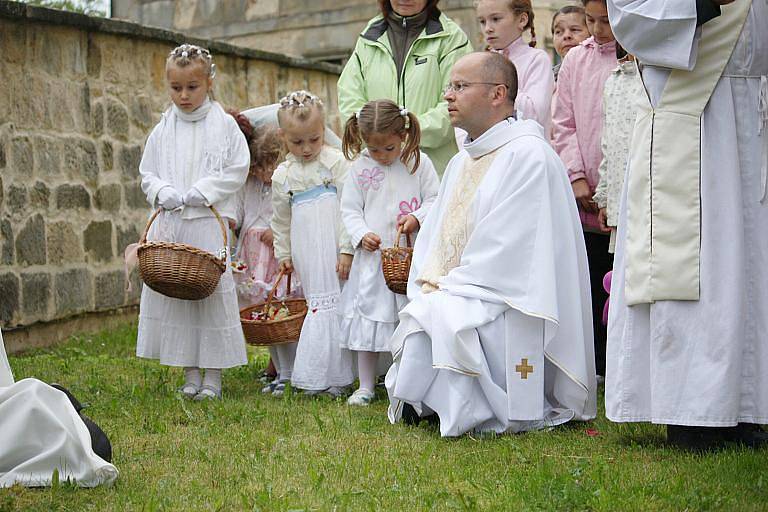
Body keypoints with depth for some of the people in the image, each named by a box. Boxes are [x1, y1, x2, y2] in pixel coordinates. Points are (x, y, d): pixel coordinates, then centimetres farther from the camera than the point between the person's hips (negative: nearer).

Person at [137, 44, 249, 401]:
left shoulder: (224, 124, 0)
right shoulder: (163, 130, 9)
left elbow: (237, 170, -2)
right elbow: (147, 174, 12)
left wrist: (202, 192, -12)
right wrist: (164, 192, -9)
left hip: (209, 223, -3)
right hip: (169, 223, 3)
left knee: (212, 291, -2)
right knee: (172, 291, 4)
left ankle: (213, 377, 8)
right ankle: (190, 375, 16)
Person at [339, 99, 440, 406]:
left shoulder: (419, 163, -1)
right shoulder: (360, 167, 2)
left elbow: (435, 199, 2)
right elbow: (349, 208, 6)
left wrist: (418, 218, -16)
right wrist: (362, 234, -10)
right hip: (373, 254, 1)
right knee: (368, 317, 4)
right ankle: (365, 387, 15)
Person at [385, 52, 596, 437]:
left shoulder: (528, 155, -11)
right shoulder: (460, 162, 19)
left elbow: (503, 250, -17)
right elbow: (431, 239, 18)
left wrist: (443, 289, -14)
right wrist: (427, 286, -1)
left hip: (506, 308, -8)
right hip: (447, 296, 8)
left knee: (438, 317, -30)